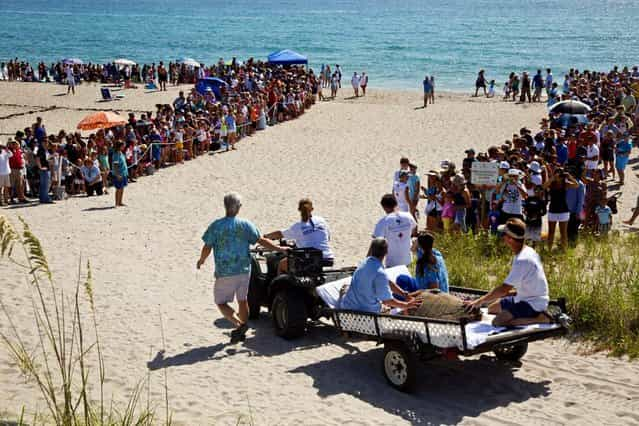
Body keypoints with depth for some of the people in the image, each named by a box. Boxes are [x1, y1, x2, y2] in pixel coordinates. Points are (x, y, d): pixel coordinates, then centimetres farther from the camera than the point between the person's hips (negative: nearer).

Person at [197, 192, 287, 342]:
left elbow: (207, 248, -6)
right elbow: (261, 241, -2)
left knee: (221, 302, 7)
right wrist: (280, 249, 9)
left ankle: (239, 324, -13)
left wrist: (201, 260, 14)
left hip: (224, 272, -3)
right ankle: (242, 332, 24)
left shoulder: (215, 226, -8)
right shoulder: (246, 224, -3)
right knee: (242, 300, 17)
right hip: (244, 269, 3)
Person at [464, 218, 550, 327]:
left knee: (497, 322, -23)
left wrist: (479, 301, -20)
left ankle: (540, 318, -14)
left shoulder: (522, 260, -27)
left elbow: (503, 289, -26)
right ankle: (535, 315, 11)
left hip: (532, 304, -10)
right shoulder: (528, 251, 3)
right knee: (492, 308, 17)